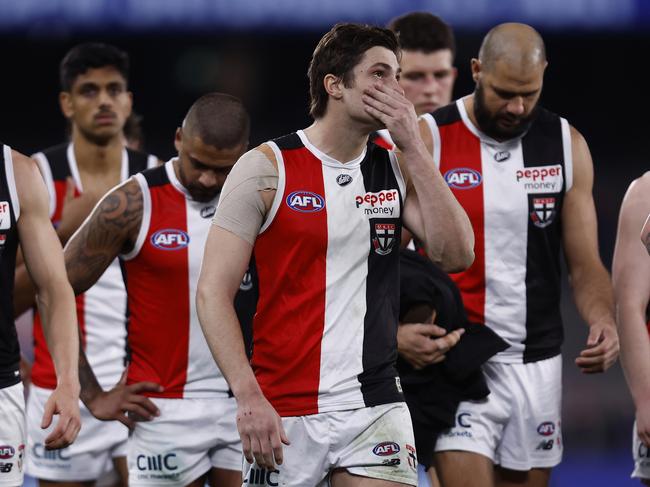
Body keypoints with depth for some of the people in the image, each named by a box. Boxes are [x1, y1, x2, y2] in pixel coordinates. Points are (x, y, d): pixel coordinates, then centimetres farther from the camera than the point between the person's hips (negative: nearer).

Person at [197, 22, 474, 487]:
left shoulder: (398, 170, 9)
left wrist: (412, 147, -7)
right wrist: (248, 396, -16)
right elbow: (213, 292, -6)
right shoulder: (268, 168, -3)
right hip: (284, 413, -3)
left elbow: (456, 254, -5)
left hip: (376, 407, 3)